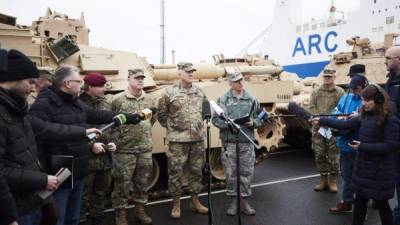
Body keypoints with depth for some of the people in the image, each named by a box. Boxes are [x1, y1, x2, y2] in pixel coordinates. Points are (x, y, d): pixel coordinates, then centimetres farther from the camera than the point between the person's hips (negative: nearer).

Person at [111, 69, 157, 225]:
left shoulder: (149, 100, 6)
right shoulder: (118, 99, -7)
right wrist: (118, 136, -1)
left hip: (146, 149, 4)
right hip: (124, 149, -4)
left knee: (142, 182, 15)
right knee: (122, 183, 5)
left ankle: (140, 210, 32)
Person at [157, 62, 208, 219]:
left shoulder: (199, 91, 7)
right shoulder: (169, 92, -6)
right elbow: (161, 115, 2)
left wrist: (200, 125, 13)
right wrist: (171, 127, 0)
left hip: (198, 139, 4)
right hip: (177, 140, -4)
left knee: (197, 171, 12)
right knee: (175, 172, 3)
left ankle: (194, 201, 28)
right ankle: (176, 203, 19)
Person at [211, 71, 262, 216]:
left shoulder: (251, 99, 8)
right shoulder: (223, 99, 1)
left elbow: (259, 119, 12)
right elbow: (216, 119, -3)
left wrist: (252, 123, -9)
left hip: (247, 142, 2)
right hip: (230, 142, -2)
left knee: (247, 172, 6)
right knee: (231, 173, 6)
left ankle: (244, 201, 22)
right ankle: (233, 201, 22)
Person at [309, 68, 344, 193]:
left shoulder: (340, 92, 2)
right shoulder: (316, 92, 8)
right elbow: (312, 107, 4)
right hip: (318, 128, 2)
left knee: (333, 156, 3)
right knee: (319, 155, 7)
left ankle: (332, 181, 18)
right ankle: (323, 179, 22)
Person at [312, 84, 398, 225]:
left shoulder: (390, 120, -16)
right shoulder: (365, 117, 5)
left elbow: (391, 146, -20)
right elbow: (344, 124, 8)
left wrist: (363, 146, -20)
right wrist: (321, 121, 4)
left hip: (380, 171, -7)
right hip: (363, 167, 7)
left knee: (381, 204, 9)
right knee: (360, 201, 16)